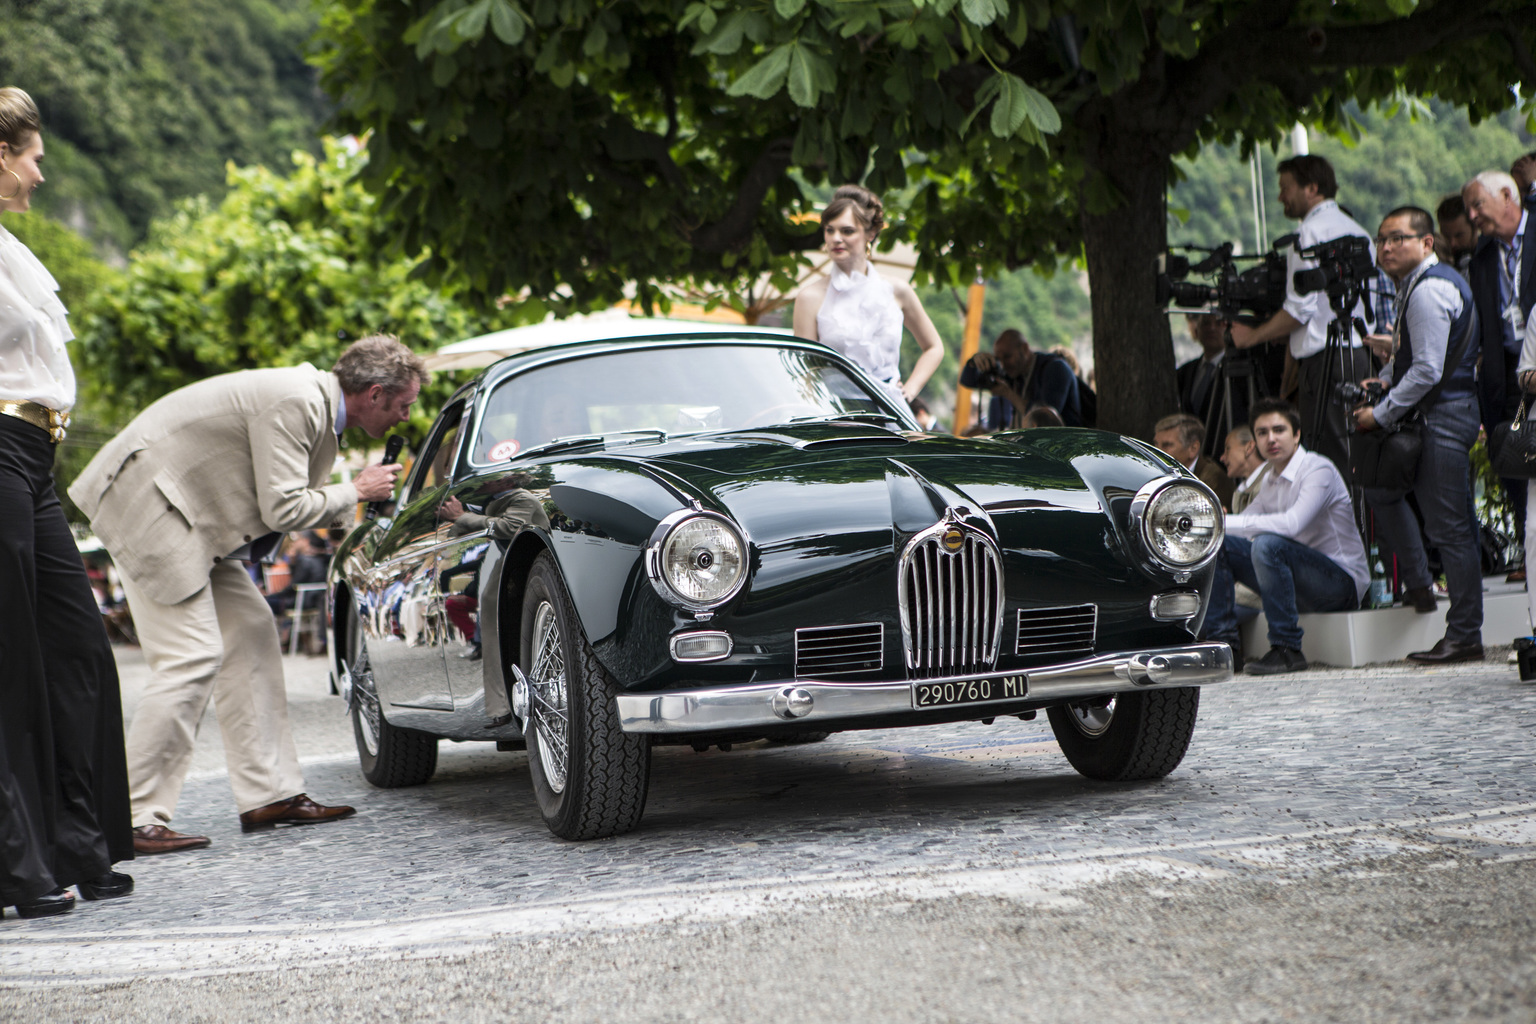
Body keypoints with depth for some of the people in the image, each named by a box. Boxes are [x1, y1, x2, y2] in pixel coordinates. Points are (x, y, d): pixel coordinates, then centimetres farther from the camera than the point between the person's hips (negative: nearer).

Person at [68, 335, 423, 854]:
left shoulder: (314, 401, 10)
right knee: (193, 657, -14)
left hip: (193, 512, 11)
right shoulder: (295, 404, -22)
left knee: (251, 634, 9)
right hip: (148, 504, -11)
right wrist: (355, 491, -9)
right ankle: (136, 819, -10)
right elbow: (282, 509, -24)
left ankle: (270, 793, 13)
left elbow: (279, 501, 15)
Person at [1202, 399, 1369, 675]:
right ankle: (1222, 642, -3)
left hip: (1343, 582, -8)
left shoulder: (1319, 470, -15)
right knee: (1216, 544, -2)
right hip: (1301, 582, 8)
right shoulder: (1271, 479, 11)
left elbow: (1292, 524, -31)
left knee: (1267, 544, -34)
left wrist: (1226, 522, -29)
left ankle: (1287, 650, -27)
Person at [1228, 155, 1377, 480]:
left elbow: (1300, 309, -13)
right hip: (1362, 353, 9)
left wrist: (1253, 335, -1)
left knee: (1329, 456, -9)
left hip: (1325, 359, -9)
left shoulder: (1311, 232, -8)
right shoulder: (1357, 230, 18)